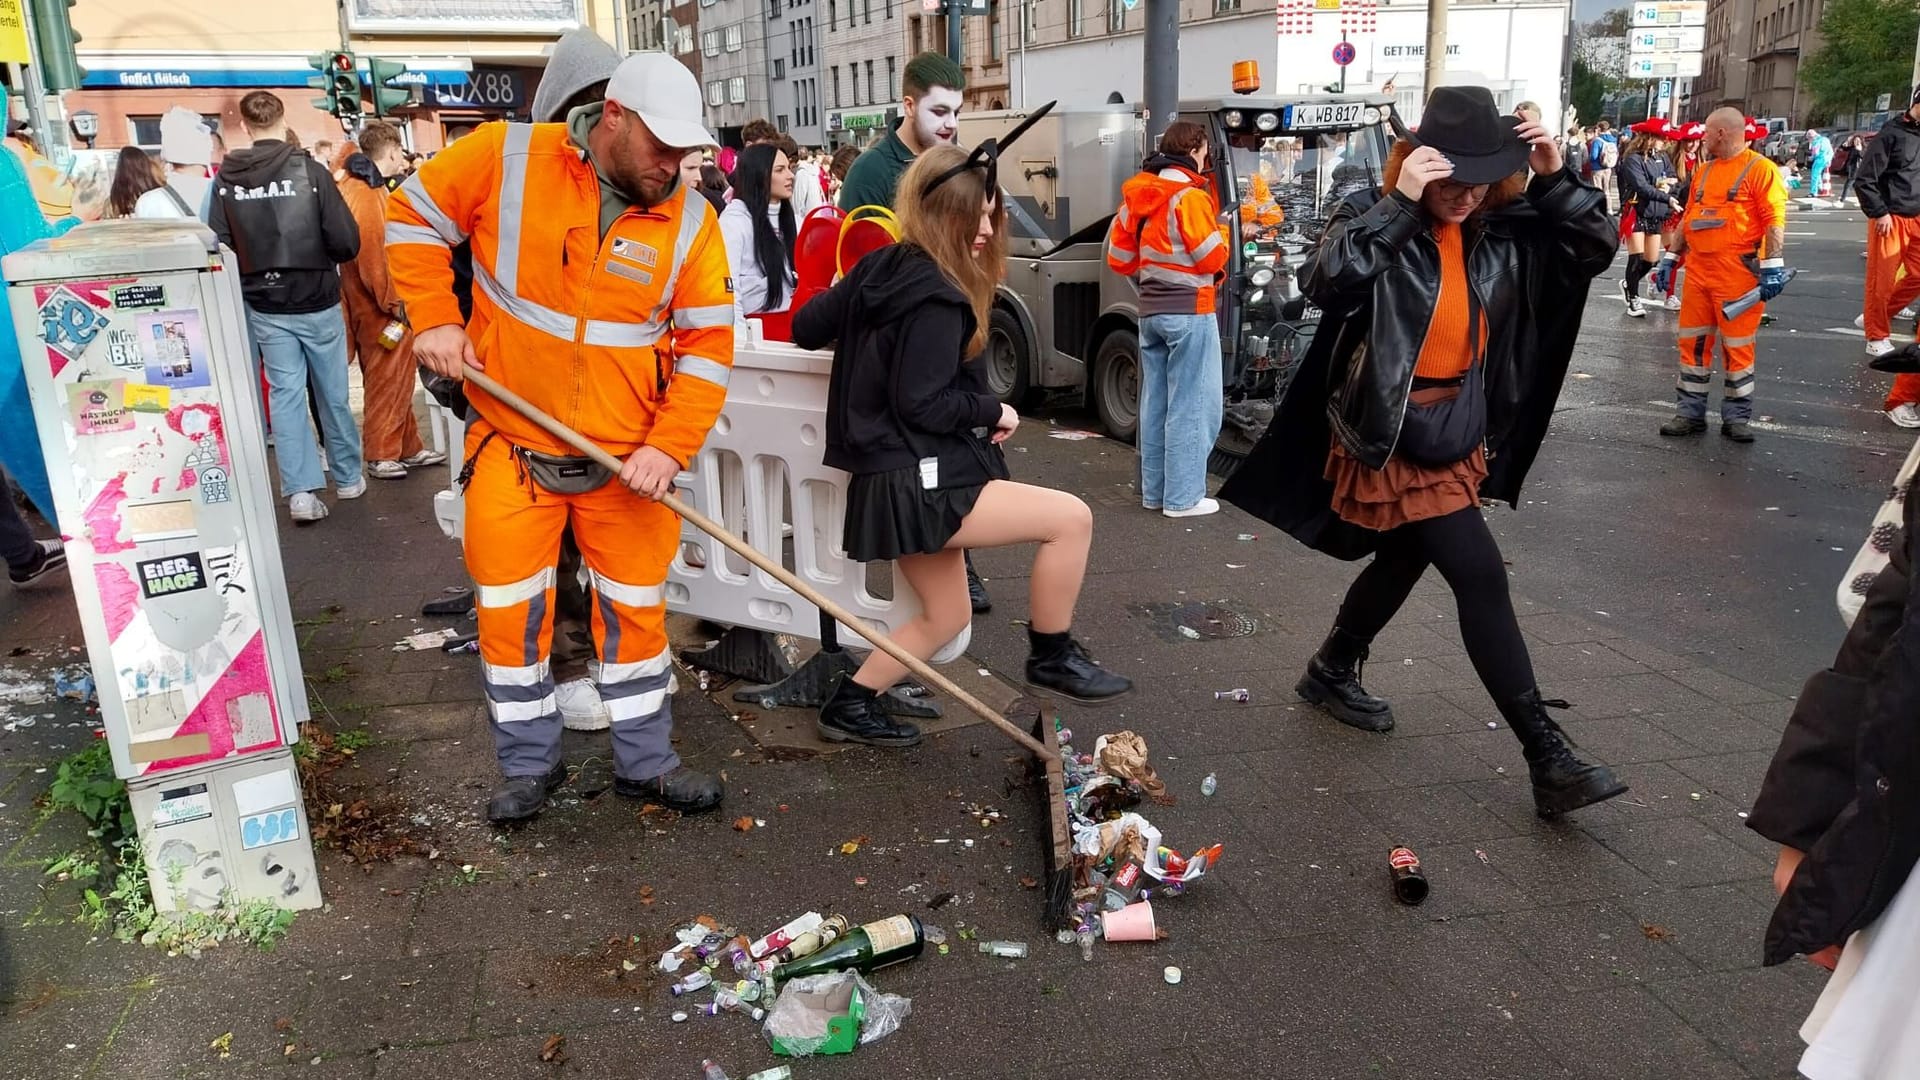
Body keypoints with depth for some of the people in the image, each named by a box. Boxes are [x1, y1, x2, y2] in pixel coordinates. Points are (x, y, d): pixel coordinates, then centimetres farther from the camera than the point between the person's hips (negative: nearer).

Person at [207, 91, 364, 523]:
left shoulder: (226, 180, -5)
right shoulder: (309, 171, -12)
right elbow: (347, 242, -15)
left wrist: (255, 270, 11)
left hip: (264, 308, 2)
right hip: (317, 302, -2)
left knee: (285, 395, 7)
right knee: (333, 393, 12)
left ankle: (300, 492, 2)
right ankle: (348, 478, 25)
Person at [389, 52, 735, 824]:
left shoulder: (689, 219, -6)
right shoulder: (504, 158, -10)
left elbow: (707, 344, -6)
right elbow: (414, 217, 3)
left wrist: (671, 446, -16)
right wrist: (434, 319, -8)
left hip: (626, 459, 1)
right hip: (511, 445, -1)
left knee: (636, 607, 11)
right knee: (510, 610, 8)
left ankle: (645, 761, 29)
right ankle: (529, 763, 28)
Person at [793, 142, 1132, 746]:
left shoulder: (879, 268, 9)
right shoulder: (936, 297, -17)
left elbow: (806, 328, 16)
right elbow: (922, 405, -21)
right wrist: (994, 412, -6)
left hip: (899, 478, 10)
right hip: (917, 481, -10)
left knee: (946, 616, 21)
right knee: (1071, 518, -11)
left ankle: (852, 706, 25)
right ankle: (1052, 657, 5)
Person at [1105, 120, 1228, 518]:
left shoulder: (1136, 195, 10)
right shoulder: (1190, 196, -12)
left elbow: (1119, 257, 13)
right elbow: (1212, 258, -12)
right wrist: (1223, 233, 6)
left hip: (1150, 310, 8)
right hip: (1190, 311, -8)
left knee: (1155, 401, 13)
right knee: (1193, 404, -3)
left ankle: (1153, 490, 19)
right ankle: (1183, 497, -2)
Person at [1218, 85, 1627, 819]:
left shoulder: (1505, 228, 1)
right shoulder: (1376, 219, -14)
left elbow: (1597, 249, 4)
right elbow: (1325, 281, -31)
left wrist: (1556, 180, -10)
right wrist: (1399, 201, -33)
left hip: (1458, 437, 8)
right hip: (1392, 440, -8)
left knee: (1402, 563, 23)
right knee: (1481, 579, -10)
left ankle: (1331, 672, 47)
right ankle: (1548, 760, -3)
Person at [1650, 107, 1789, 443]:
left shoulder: (1760, 168, -5)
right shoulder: (1703, 171, 15)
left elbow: (1774, 222, -11)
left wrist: (1772, 267, -18)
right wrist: (1669, 257, 14)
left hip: (1738, 273, -6)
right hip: (1698, 271, 7)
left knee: (1738, 346, 1)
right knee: (1693, 342, 7)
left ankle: (1737, 417, 9)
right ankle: (1690, 413, 14)